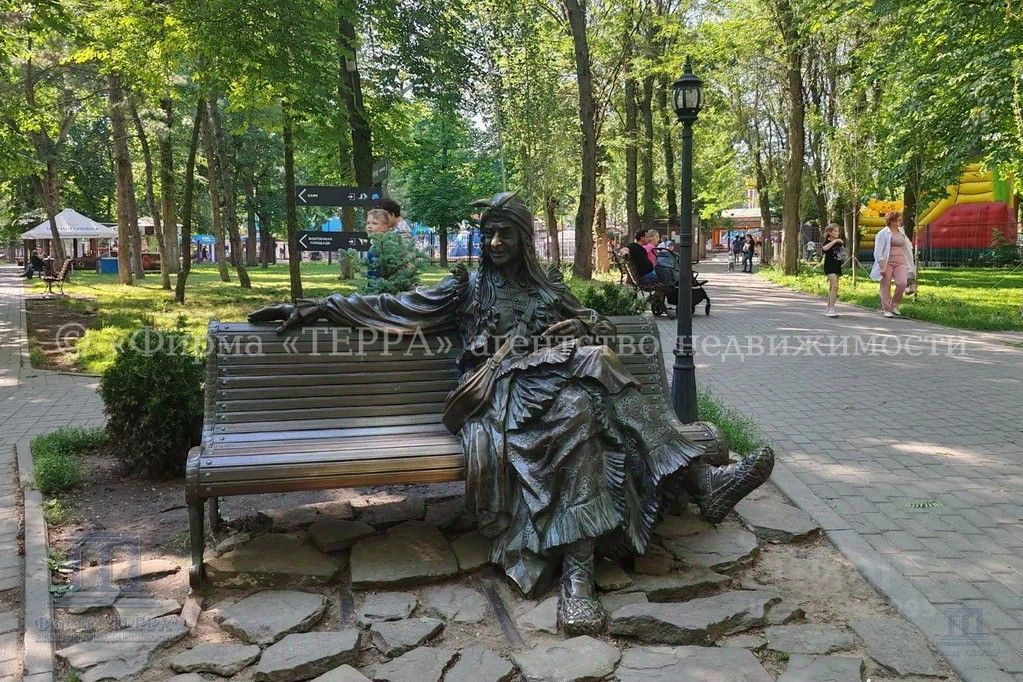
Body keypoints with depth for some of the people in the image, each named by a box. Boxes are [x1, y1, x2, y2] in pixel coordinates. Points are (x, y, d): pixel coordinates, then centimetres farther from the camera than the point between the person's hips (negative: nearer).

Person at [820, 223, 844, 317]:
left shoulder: (840, 242, 13)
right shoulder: (827, 242, -8)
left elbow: (842, 253, 26)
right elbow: (824, 248, -32)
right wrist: (834, 241, -31)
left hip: (837, 267, 7)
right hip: (829, 266, -7)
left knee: (832, 287, 11)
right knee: (834, 286, -19)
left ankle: (828, 308, 18)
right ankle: (831, 309, -22)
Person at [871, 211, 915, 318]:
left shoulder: (901, 232, 13)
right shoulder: (883, 233, -6)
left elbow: (906, 248, 23)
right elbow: (878, 252, -9)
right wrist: (882, 267, -15)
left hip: (900, 262, 5)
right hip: (887, 263, -5)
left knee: (902, 283, -11)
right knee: (886, 286, 0)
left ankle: (894, 305, 8)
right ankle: (886, 309, 10)